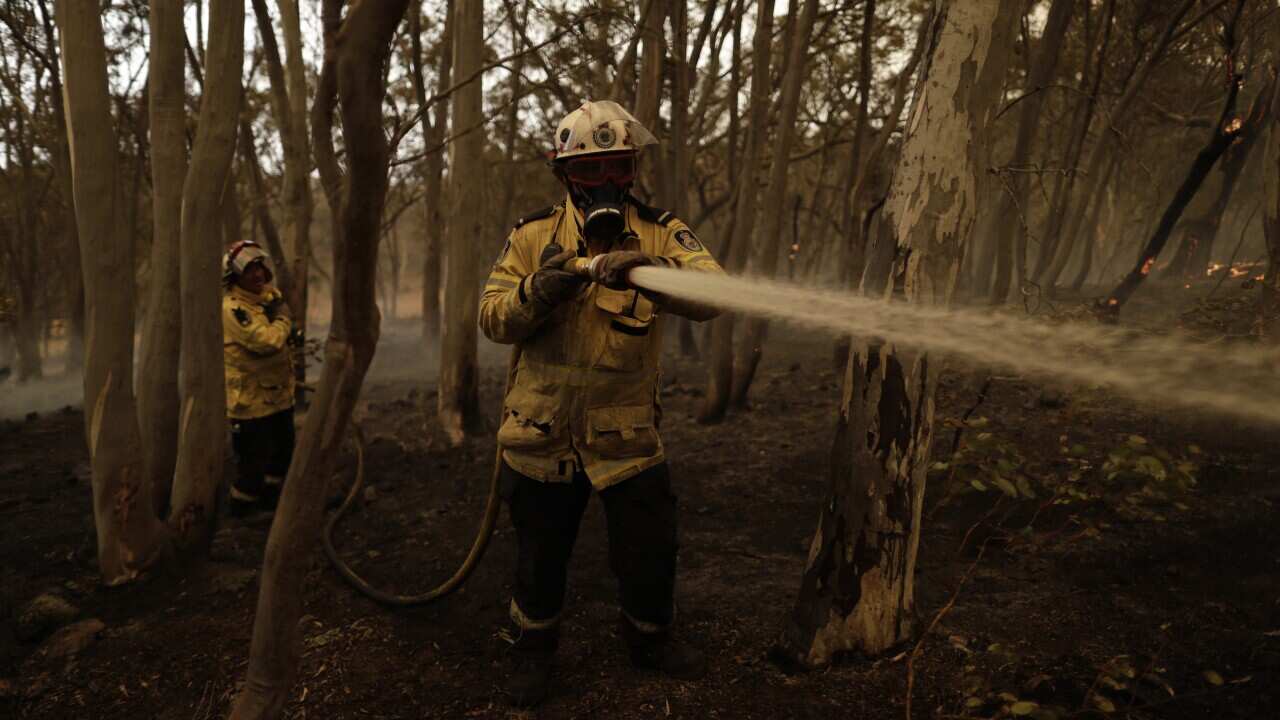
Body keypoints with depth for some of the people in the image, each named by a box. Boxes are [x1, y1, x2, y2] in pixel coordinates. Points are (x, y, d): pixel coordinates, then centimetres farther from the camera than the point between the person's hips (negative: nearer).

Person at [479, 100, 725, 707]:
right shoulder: (533, 236, -3)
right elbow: (493, 320, -4)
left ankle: (649, 639, 41)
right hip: (541, 433, 1)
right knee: (541, 551, 16)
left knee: (650, 549, 11)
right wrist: (540, 290, -24)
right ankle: (533, 646, 43)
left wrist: (649, 271, -44)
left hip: (628, 434, 0)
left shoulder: (660, 234, -6)